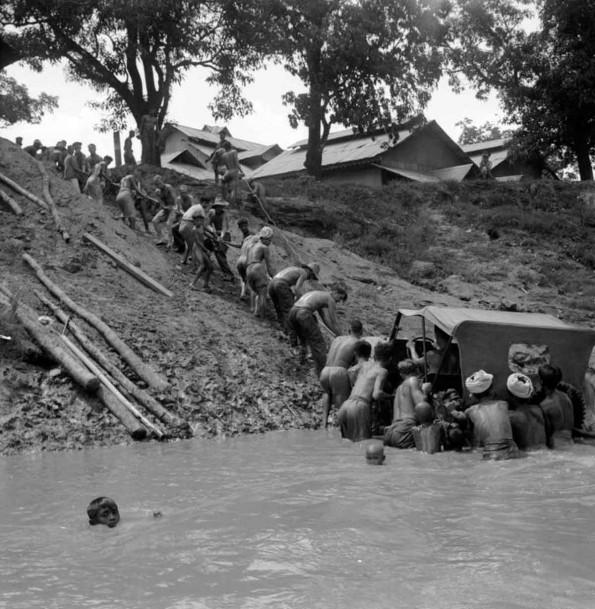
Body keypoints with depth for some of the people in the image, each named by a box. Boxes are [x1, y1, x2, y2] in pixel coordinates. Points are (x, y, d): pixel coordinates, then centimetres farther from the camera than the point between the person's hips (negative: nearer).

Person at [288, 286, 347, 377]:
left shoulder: (318, 294, 35)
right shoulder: (330, 299, 10)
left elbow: (325, 319, 41)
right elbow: (334, 323, 10)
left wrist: (336, 334, 43)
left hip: (292, 311, 8)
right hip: (304, 314, -8)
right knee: (319, 344, 0)